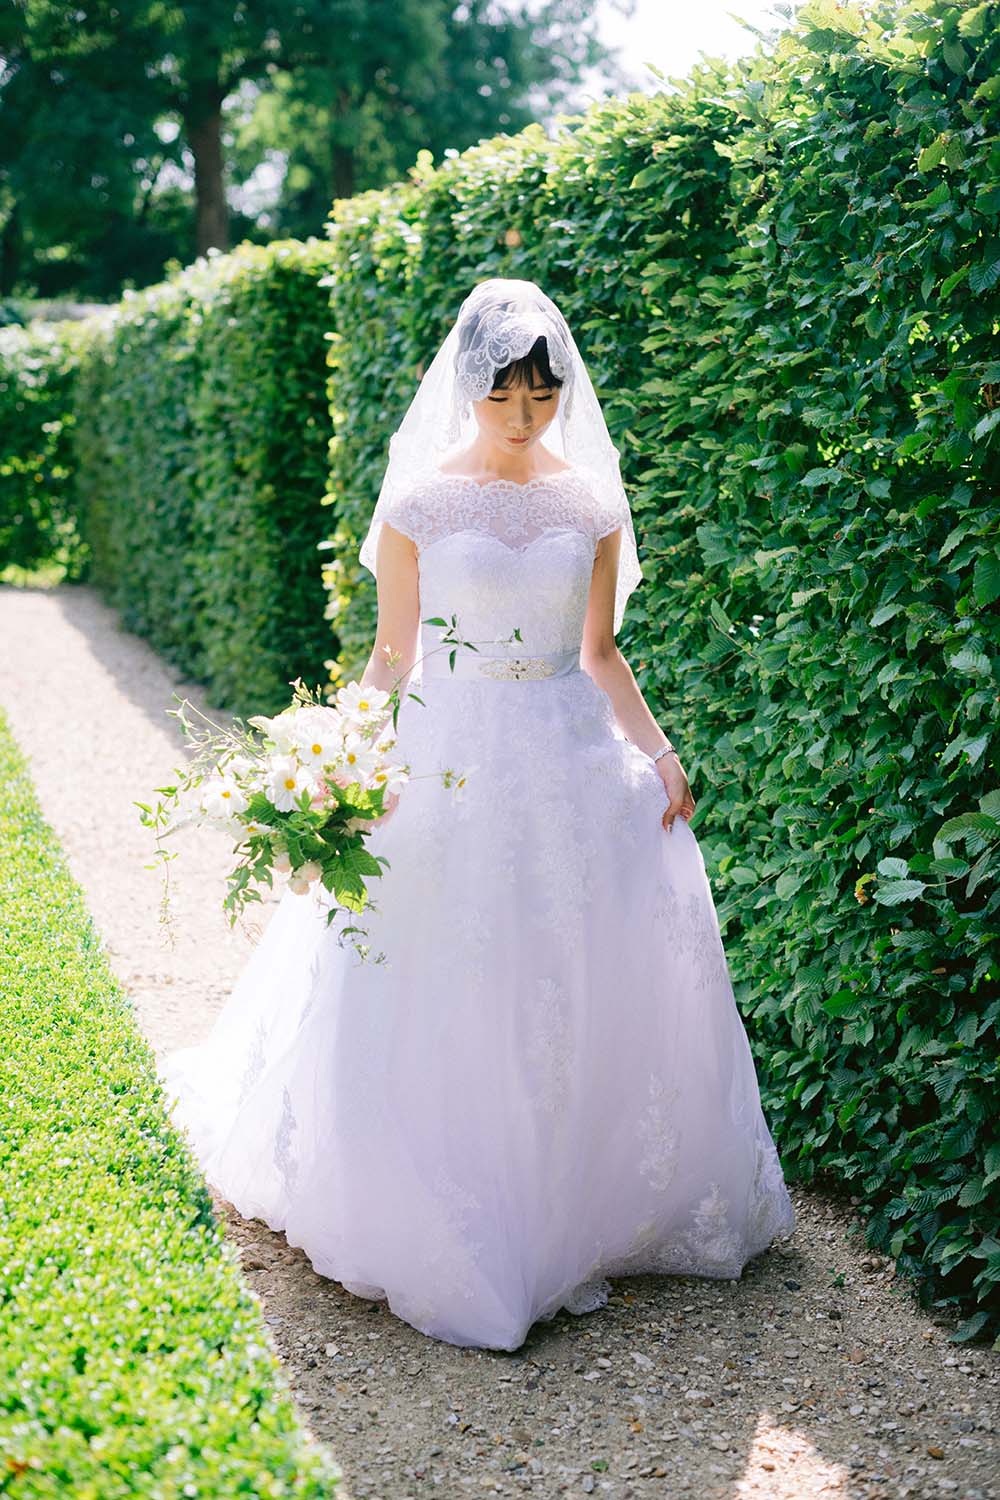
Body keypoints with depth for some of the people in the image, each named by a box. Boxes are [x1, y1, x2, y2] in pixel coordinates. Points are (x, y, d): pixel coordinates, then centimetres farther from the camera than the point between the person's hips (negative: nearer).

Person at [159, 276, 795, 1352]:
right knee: (441, 999, 1)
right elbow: (394, 653, 2)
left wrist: (659, 752, -2)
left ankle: (580, 1203, 22)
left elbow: (600, 657, 9)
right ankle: (445, 1233, 17)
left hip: (573, 760, 2)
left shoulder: (591, 505, 4)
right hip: (448, 762, -2)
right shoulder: (417, 504, -2)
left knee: (592, 982, 4)